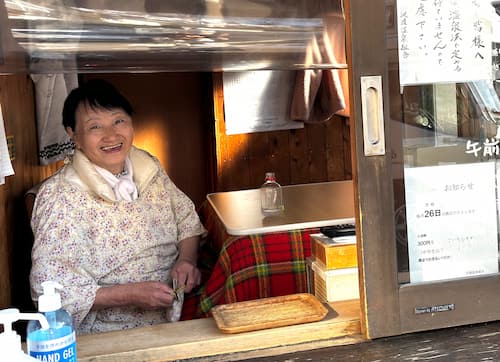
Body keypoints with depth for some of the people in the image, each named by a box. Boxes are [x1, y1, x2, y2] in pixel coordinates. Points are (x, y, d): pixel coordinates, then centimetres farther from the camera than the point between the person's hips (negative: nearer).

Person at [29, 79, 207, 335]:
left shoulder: (148, 166, 5)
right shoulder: (59, 196, -15)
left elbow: (187, 218, 17)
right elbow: (49, 288, -17)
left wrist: (187, 259, -4)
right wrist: (131, 294, -23)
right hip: (108, 339, -6)